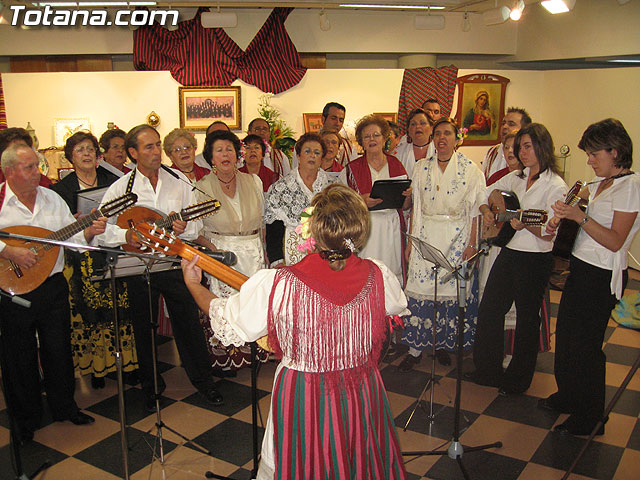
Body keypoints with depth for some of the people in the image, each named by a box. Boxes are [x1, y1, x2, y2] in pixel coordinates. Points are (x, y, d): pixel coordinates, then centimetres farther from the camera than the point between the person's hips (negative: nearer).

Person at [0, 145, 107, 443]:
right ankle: (26, 419, 29)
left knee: (59, 350, 14)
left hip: (53, 287, 4)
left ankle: (64, 406, 33)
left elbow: (71, 237, 6)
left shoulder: (52, 198, 5)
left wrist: (88, 233, -13)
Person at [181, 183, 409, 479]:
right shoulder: (379, 276, -17)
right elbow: (399, 308, 7)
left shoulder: (277, 285, -26)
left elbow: (228, 323, -10)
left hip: (302, 402, -2)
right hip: (363, 398, 3)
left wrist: (193, 284, 6)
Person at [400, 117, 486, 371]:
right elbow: (415, 207, 8)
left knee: (451, 289, 3)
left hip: (457, 237, -1)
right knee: (420, 287, -2)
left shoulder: (470, 169, -1)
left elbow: (475, 211, -1)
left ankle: (444, 343, 21)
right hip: (426, 236, 2)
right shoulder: (421, 167, 6)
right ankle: (416, 347, 8)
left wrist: (472, 244, -6)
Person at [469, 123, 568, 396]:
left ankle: (518, 380, 24)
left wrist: (526, 225, -32)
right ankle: (488, 370, 27)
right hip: (508, 253, 7)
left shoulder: (555, 186, -11)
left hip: (535, 260, -7)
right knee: (488, 310, 10)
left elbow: (549, 234, -15)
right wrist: (487, 211, -1)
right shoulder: (517, 177, 8)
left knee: (527, 317, 7)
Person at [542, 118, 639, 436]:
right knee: (566, 335, 16)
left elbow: (615, 241, -20)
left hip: (602, 278, -8)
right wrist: (562, 221, 1)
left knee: (585, 345, 1)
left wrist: (579, 216, -28)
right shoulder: (598, 185, 11)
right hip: (580, 270, 8)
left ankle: (589, 420, 18)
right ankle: (569, 396, 36)